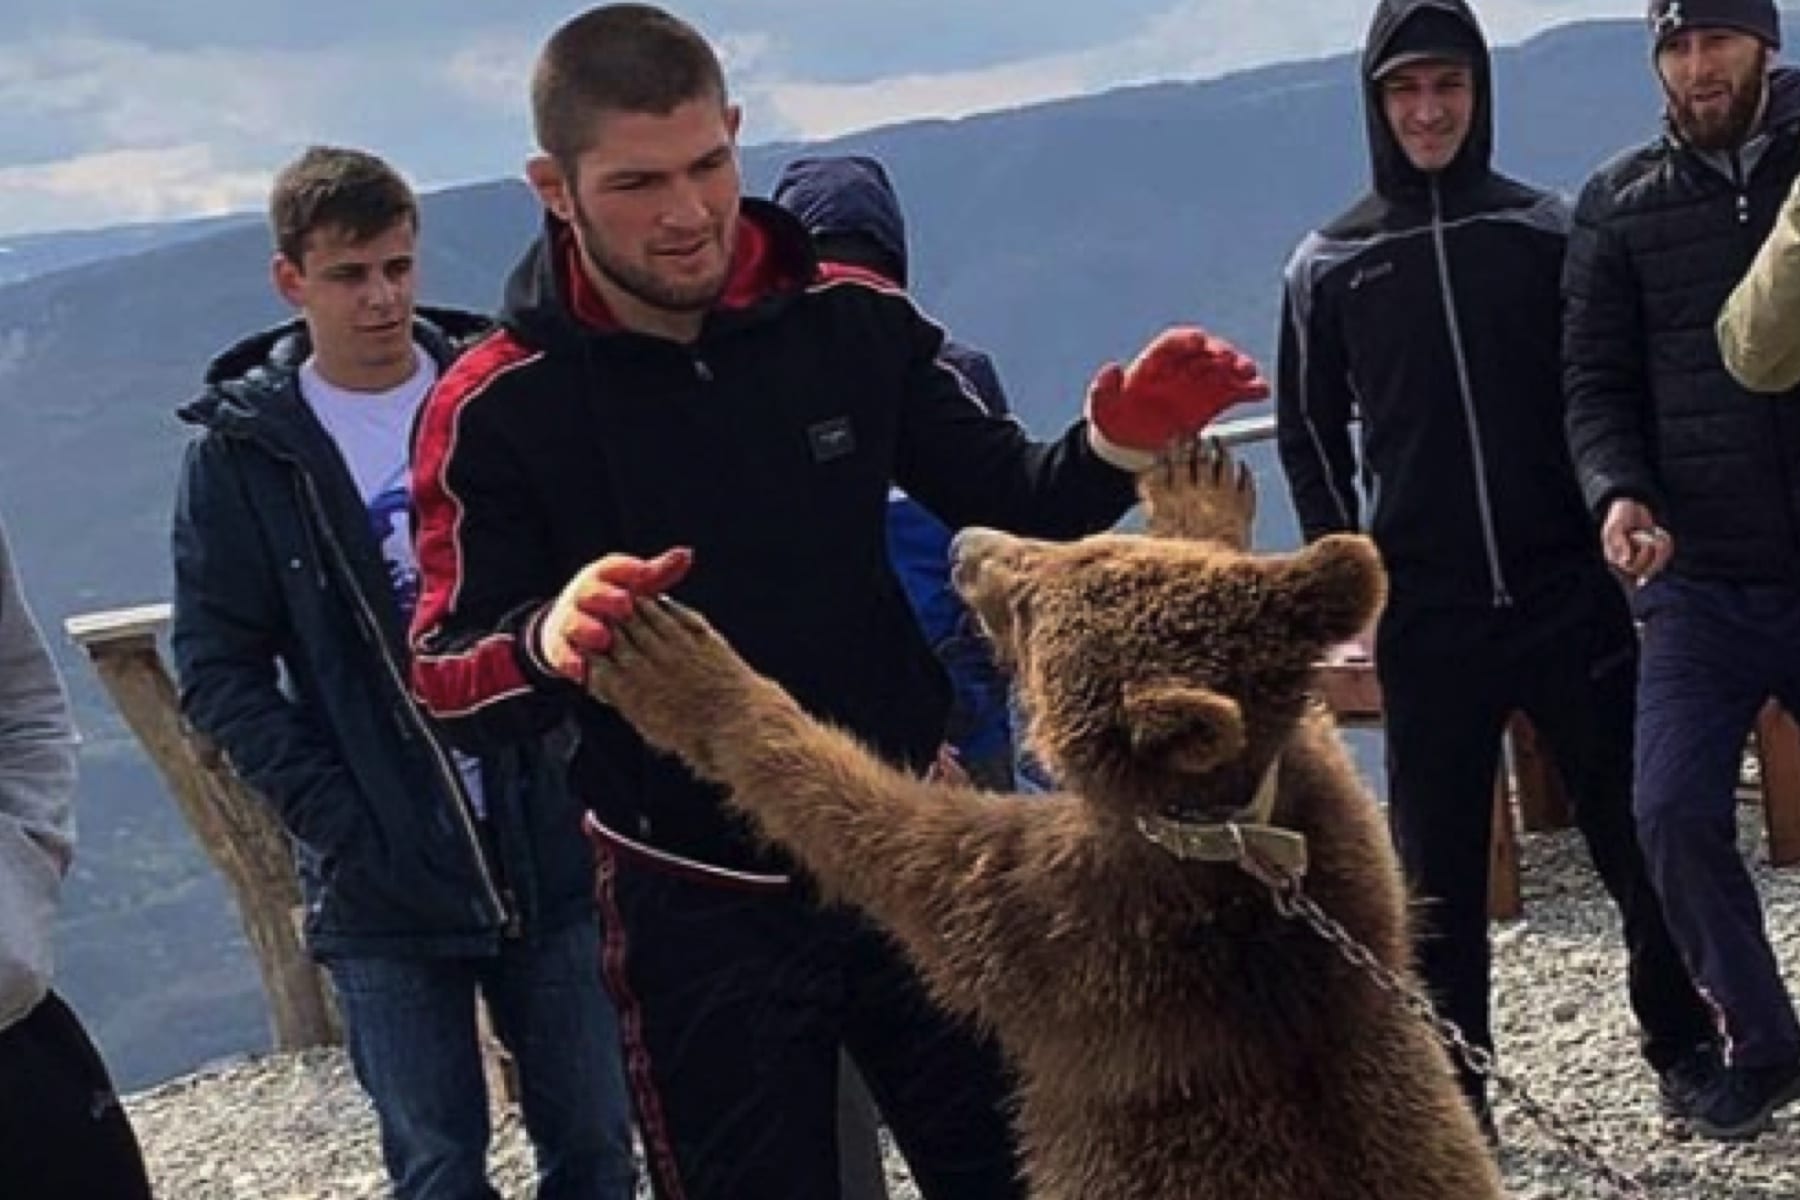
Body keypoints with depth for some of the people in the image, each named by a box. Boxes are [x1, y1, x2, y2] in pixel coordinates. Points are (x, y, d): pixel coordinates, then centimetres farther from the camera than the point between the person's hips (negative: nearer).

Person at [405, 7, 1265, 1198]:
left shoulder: (854, 322, -7)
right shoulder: (495, 410, -12)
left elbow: (1011, 505, 3)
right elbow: (443, 678, -16)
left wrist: (1118, 444, -19)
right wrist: (548, 641, -39)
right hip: (699, 907, -2)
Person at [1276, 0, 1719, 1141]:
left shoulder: (1545, 228, 6)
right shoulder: (1331, 263, 6)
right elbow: (1311, 431, 12)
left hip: (1569, 587, 0)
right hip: (1426, 613, 0)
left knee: (1634, 822, 4)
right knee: (1440, 858, 3)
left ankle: (1684, 1046, 21)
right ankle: (1454, 1087, 12)